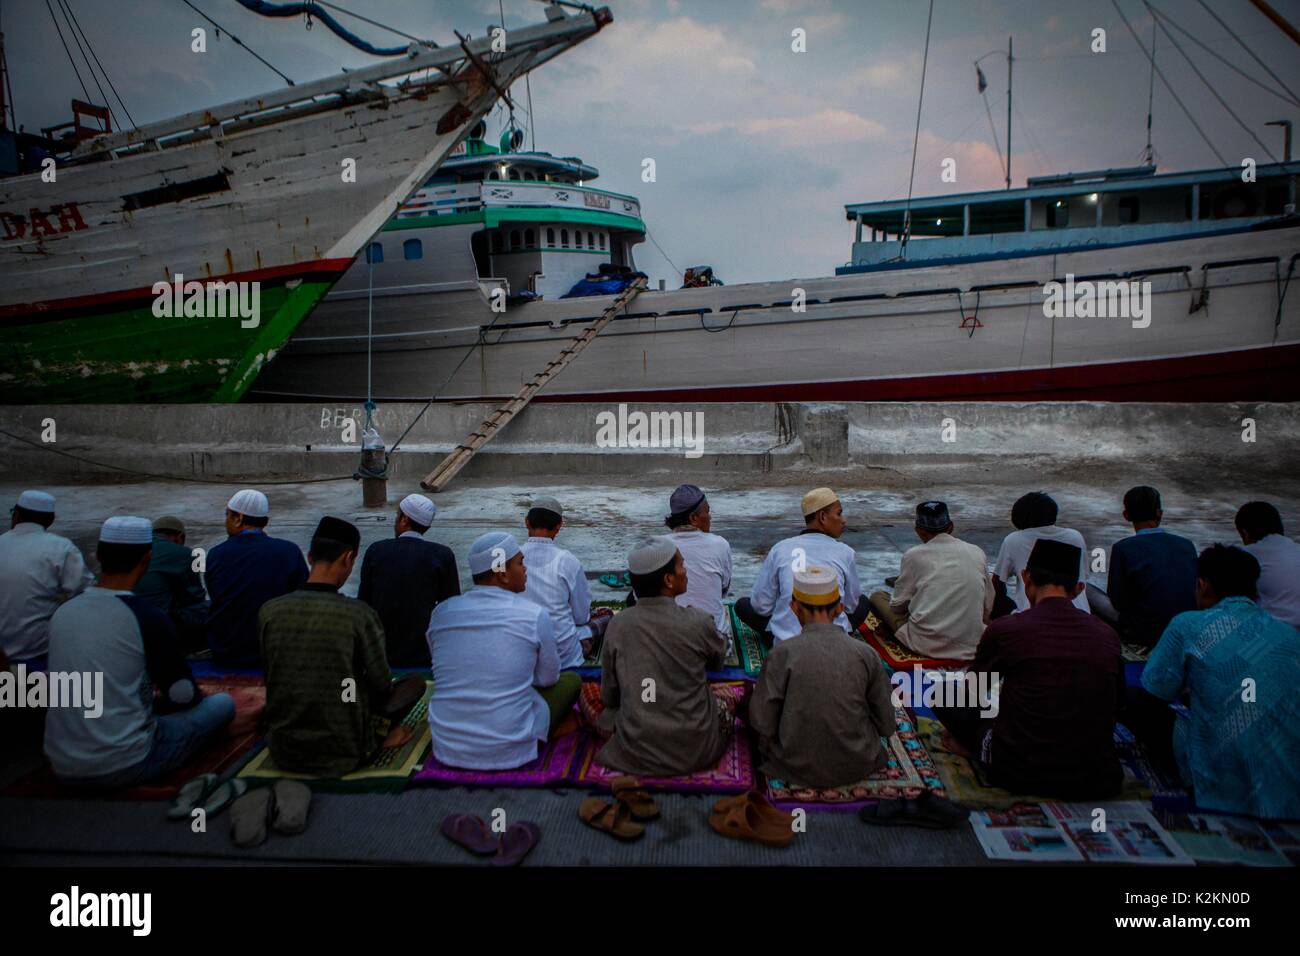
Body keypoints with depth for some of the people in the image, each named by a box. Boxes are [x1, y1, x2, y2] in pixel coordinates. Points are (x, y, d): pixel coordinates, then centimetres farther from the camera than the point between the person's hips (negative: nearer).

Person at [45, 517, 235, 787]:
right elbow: (184, 696, -6)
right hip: (124, 768, -6)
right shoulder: (148, 617, -17)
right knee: (223, 703, 8)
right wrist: (158, 701, 18)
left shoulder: (62, 613, 1)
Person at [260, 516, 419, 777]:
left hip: (283, 754, 1)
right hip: (342, 756, 0)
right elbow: (382, 686, -10)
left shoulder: (269, 611, -13)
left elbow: (273, 677, 2)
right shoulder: (360, 614, -21)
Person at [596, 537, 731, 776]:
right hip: (694, 752, -1)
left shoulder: (617, 625, -10)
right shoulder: (697, 622, -16)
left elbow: (609, 696, 0)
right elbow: (718, 661, 7)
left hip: (634, 754, 1)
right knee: (728, 703, 27)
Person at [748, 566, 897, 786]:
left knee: (747, 704, 18)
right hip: (857, 768, 4)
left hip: (797, 768, -3)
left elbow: (763, 725, -14)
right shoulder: (865, 654, -13)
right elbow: (887, 726, -5)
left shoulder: (783, 653, -18)